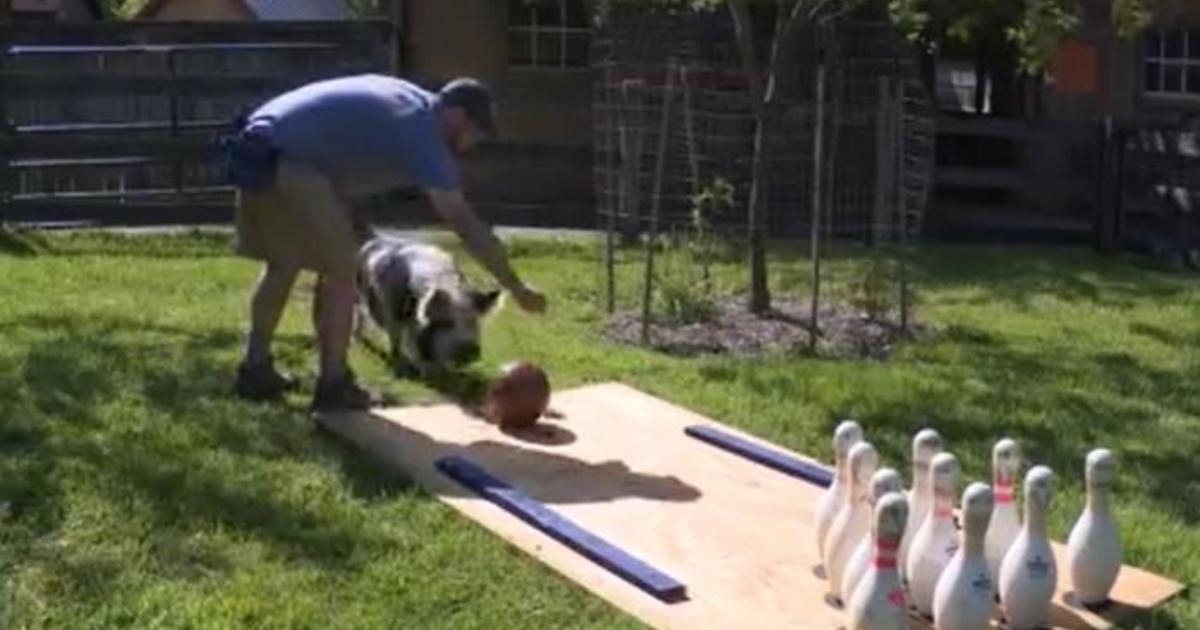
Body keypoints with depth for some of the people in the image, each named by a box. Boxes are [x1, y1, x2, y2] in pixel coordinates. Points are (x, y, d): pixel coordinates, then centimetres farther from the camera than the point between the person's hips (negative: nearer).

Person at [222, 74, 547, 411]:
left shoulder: (406, 98, 20)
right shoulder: (421, 133, -7)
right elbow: (466, 225, -11)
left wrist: (347, 213, 24)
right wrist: (516, 288, -9)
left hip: (255, 147, 10)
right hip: (285, 162, -10)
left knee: (282, 263, 21)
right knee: (340, 270, -1)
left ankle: (256, 370, 29)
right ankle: (333, 385, 5)